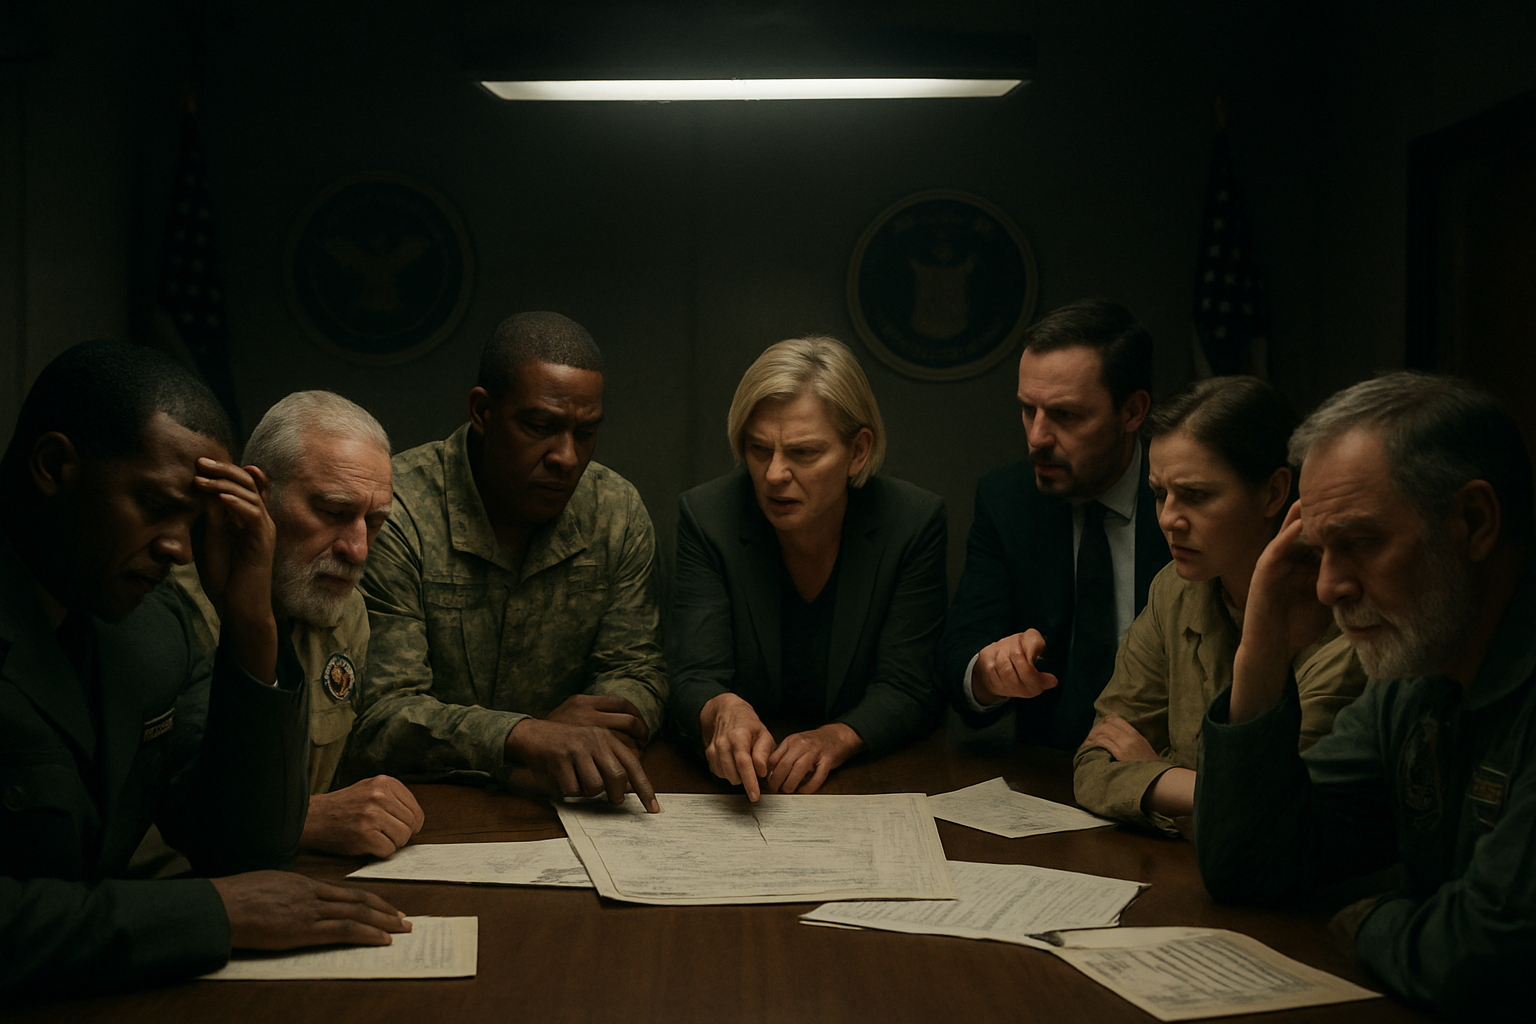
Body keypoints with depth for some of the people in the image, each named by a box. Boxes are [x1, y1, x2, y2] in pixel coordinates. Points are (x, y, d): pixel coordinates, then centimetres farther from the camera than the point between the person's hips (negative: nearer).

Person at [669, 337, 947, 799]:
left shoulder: (914, 522, -7)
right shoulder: (706, 516, -6)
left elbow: (908, 688, -8)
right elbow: (695, 680, -12)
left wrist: (836, 738, -28)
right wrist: (723, 711, -36)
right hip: (735, 784, 0)